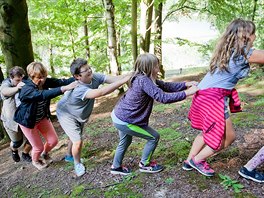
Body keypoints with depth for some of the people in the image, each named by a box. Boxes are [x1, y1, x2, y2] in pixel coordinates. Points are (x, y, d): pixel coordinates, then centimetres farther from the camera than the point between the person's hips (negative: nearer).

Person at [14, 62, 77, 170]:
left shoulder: (45, 81, -16)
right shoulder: (26, 89, -34)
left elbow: (60, 82, -26)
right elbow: (43, 95, -52)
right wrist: (65, 88, -62)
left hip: (43, 117, 6)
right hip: (28, 121, -5)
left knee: (53, 141, 9)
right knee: (38, 147, 6)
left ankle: (44, 154, 44)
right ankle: (35, 161, 43)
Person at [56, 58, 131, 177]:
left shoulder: (94, 77, -24)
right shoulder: (78, 89, -43)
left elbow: (113, 79, -36)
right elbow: (101, 92, -56)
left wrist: (130, 75, -51)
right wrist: (124, 80, -60)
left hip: (80, 115, 7)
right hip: (66, 115, -7)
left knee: (76, 137, 24)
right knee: (78, 141, -11)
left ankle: (69, 156, 52)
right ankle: (77, 163, 20)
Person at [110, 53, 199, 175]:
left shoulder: (143, 78, 0)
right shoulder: (144, 81, -27)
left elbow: (165, 86, 3)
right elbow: (163, 97, -32)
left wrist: (186, 84, -5)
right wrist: (186, 93, -28)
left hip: (119, 115, 10)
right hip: (124, 121, -9)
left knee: (125, 141, 30)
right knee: (154, 137, 5)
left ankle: (116, 167, 46)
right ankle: (145, 164, 22)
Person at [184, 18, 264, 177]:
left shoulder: (227, 50, 14)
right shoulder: (244, 52, -11)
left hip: (205, 95, 9)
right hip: (214, 98, -9)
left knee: (209, 132, 25)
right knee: (229, 136, 8)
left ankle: (189, 161, 35)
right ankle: (197, 160, 20)